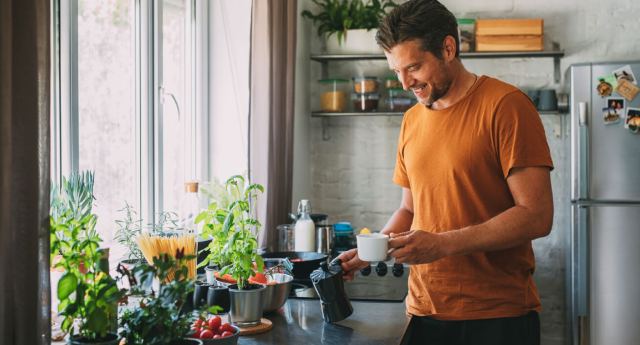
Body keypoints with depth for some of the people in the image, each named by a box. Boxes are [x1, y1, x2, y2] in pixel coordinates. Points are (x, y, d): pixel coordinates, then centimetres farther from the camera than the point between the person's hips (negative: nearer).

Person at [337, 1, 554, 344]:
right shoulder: (411, 121, 10)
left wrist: (443, 244, -22)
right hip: (425, 313, 6)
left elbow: (536, 216, -16)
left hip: (497, 316, -6)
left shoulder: (504, 105, -10)